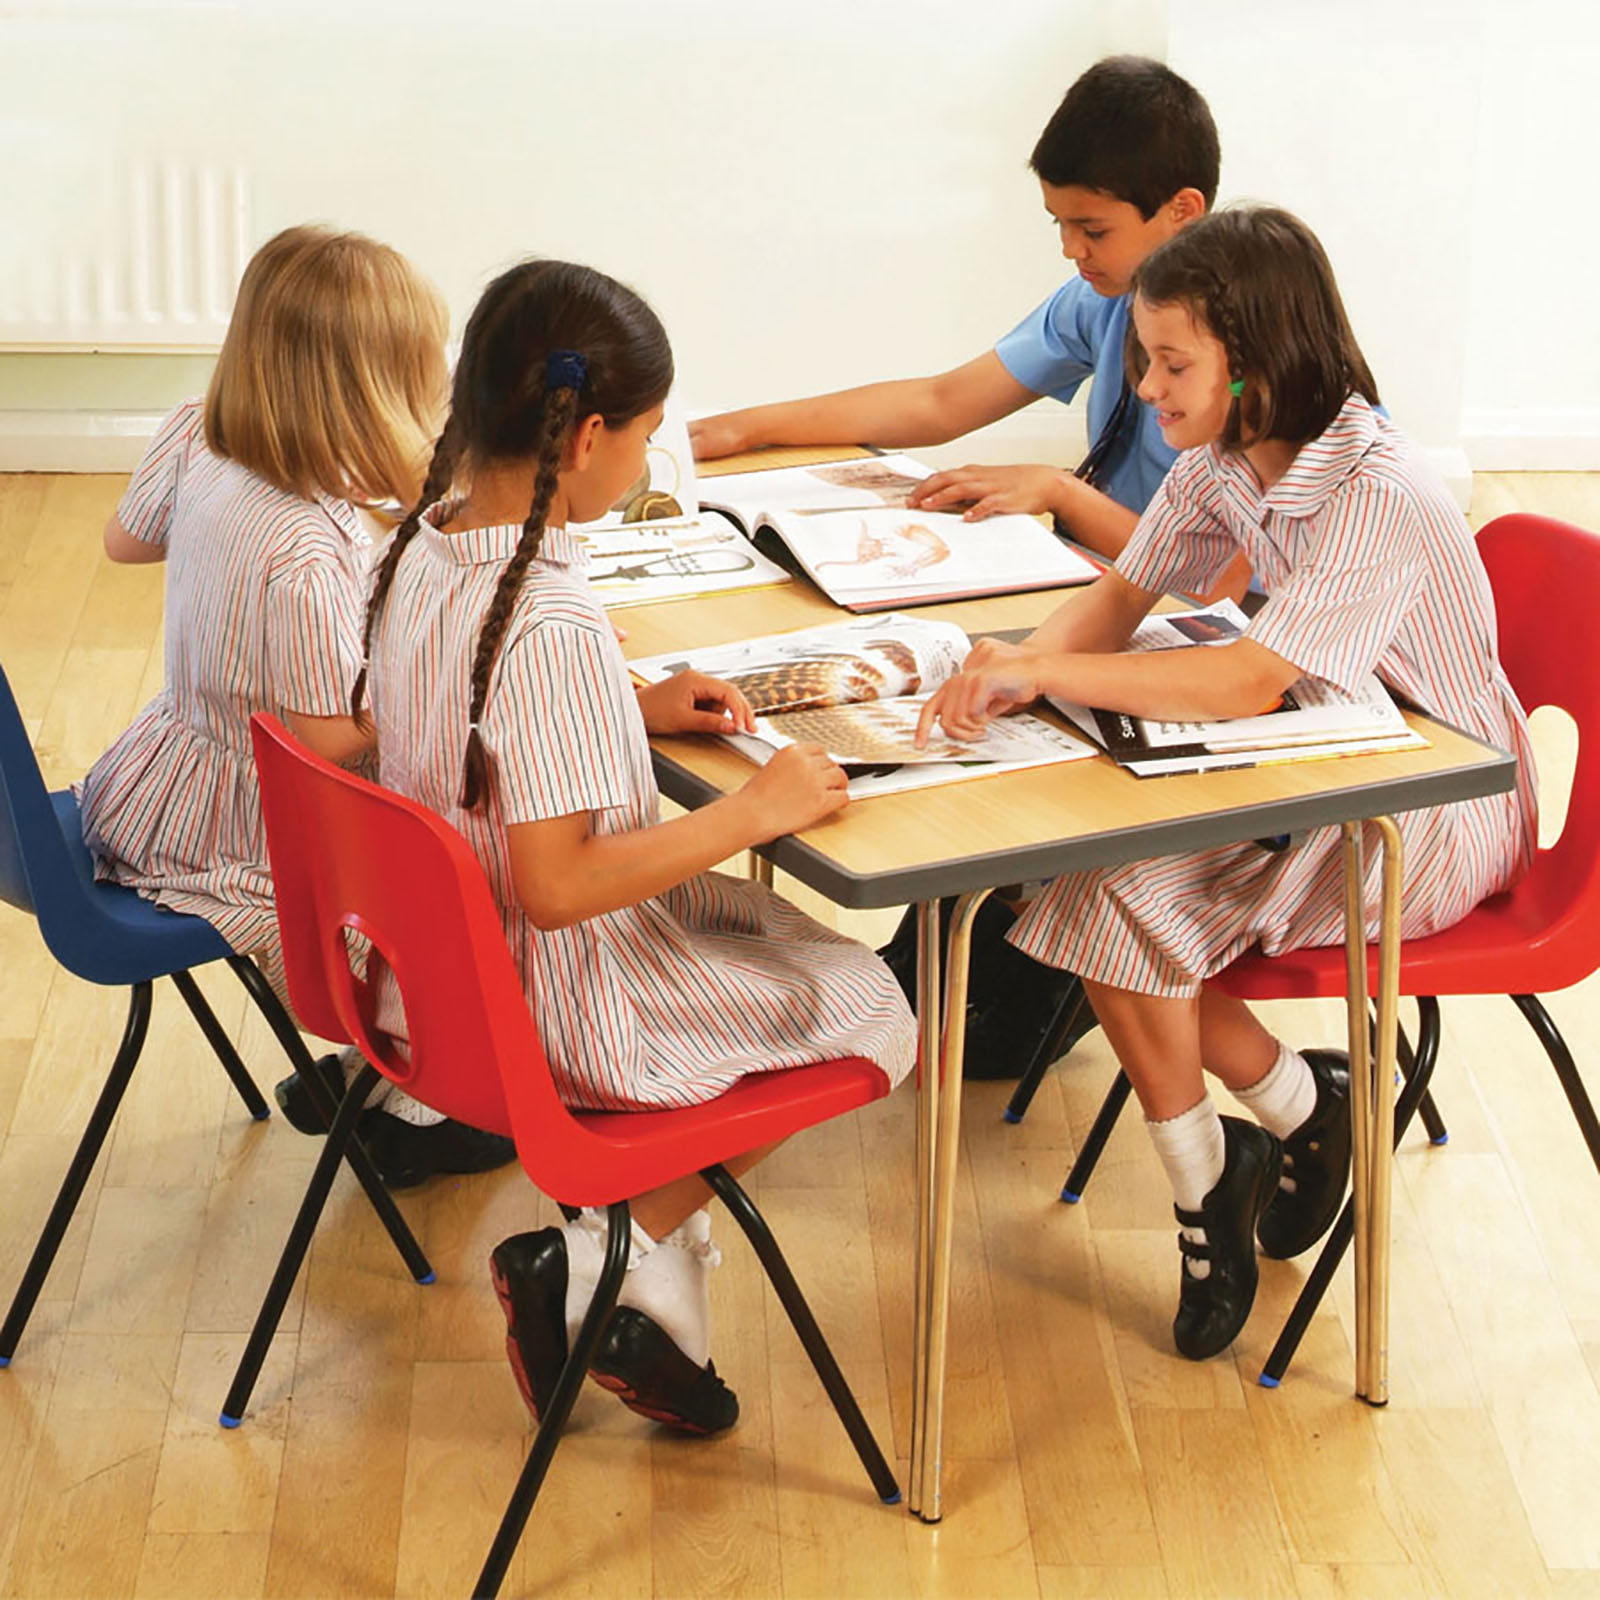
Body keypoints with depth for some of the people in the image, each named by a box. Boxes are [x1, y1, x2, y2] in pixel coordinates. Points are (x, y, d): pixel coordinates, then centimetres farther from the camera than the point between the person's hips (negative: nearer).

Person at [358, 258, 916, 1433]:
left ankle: (651, 1286, 18)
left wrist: (633, 712, 8)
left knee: (766, 920, 25)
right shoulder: (554, 626, -30)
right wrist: (752, 812, -22)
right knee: (872, 1010, 6)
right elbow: (557, 884, -30)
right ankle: (615, 1254, 6)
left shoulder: (423, 552, -2)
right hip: (551, 1015, -9)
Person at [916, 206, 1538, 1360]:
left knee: (1119, 898, -21)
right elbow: (1126, 594, -1)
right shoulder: (1222, 461, -2)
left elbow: (1253, 681, -35)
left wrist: (1042, 668, -38)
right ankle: (1298, 1112, 2)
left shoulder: (1381, 495, -28)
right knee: (1092, 876, -15)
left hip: (1441, 810, -8)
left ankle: (1207, 1180, 1)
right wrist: (1016, 678, -23)